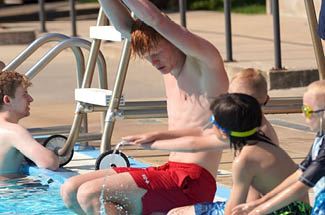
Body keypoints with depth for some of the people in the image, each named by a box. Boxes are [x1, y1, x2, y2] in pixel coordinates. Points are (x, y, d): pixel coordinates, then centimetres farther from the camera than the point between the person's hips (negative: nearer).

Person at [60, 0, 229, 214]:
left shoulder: (204, 64, -9)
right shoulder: (170, 70, 16)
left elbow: (155, 19, -21)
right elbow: (124, 25, 11)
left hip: (190, 183, -10)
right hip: (169, 171, 10)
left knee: (89, 194, -19)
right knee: (70, 191, 5)